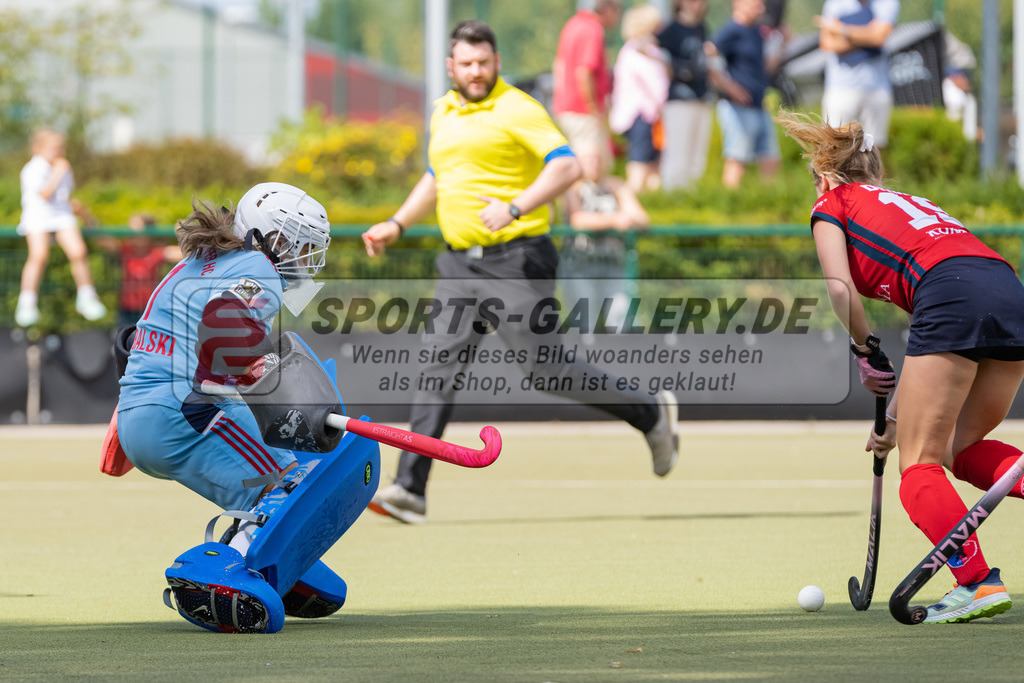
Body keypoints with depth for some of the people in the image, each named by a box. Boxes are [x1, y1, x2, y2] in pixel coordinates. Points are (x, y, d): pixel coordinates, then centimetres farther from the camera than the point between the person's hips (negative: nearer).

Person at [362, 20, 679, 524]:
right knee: (440, 368, -5)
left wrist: (515, 208, -31)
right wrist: (396, 225, 25)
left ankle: (651, 413, 18)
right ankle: (410, 489, -10)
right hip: (460, 264, 6)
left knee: (545, 367, -4)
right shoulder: (443, 113, 16)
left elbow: (567, 166, -20)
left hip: (515, 261, -6)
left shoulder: (517, 110, -8)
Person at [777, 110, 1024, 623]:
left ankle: (977, 581, -17)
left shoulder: (832, 204, 21)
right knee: (962, 448, 21)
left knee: (919, 465, -1)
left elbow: (840, 286, 0)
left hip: (953, 295, -7)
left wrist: (866, 351, 12)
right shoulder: (910, 203, 38)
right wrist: (901, 414, 34)